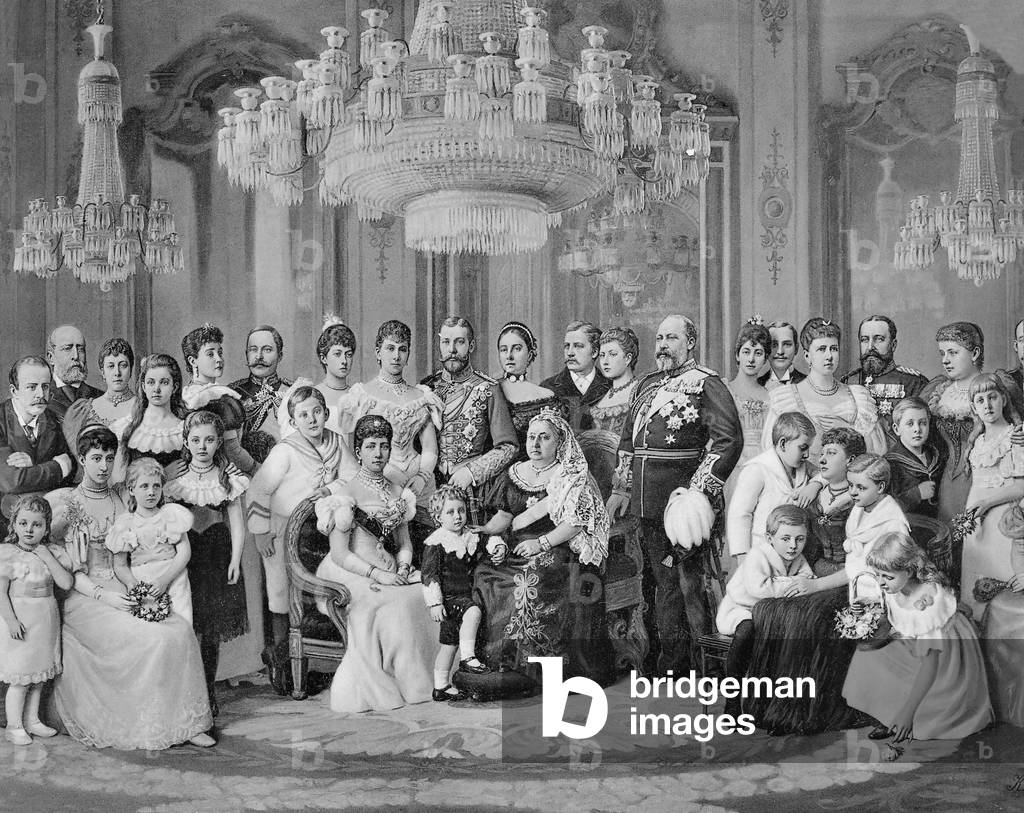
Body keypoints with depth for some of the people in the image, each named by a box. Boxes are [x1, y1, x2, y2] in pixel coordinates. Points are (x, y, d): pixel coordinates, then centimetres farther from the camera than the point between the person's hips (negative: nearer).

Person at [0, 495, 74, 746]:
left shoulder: (52, 553, 4)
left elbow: (66, 583, -9)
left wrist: (46, 556, -13)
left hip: (46, 620, 5)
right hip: (21, 622, -5)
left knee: (38, 676, 14)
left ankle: (32, 720, 27)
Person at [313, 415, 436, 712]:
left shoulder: (398, 493, 14)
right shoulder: (347, 495, -7)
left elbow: (404, 543, 17)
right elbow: (339, 554, -11)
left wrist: (403, 569, -4)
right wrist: (377, 575, -18)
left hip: (390, 573, 6)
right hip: (351, 574, -6)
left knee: (426, 596, -19)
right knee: (396, 602, -29)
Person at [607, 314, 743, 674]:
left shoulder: (705, 383, -5)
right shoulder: (647, 385, 17)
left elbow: (729, 439, -15)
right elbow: (628, 440, 23)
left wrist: (699, 491, -19)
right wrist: (621, 488, 16)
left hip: (682, 497, -7)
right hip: (648, 502, 7)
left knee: (692, 584, -6)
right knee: (664, 583, 13)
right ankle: (672, 663, 22)